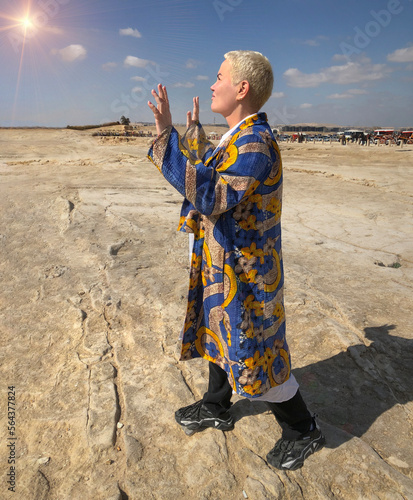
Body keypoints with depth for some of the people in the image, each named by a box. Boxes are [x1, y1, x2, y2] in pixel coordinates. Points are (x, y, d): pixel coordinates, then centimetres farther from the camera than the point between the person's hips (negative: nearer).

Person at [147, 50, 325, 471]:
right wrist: (195, 135, 27)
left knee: (251, 355, 3)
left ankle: (302, 431, 29)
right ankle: (216, 407, 46)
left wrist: (167, 138, -31)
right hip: (221, 262, 10)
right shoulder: (238, 137, 9)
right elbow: (214, 175, 23)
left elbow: (211, 198, -33)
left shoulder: (256, 143, -23)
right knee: (219, 336, 23)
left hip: (243, 271, -10)